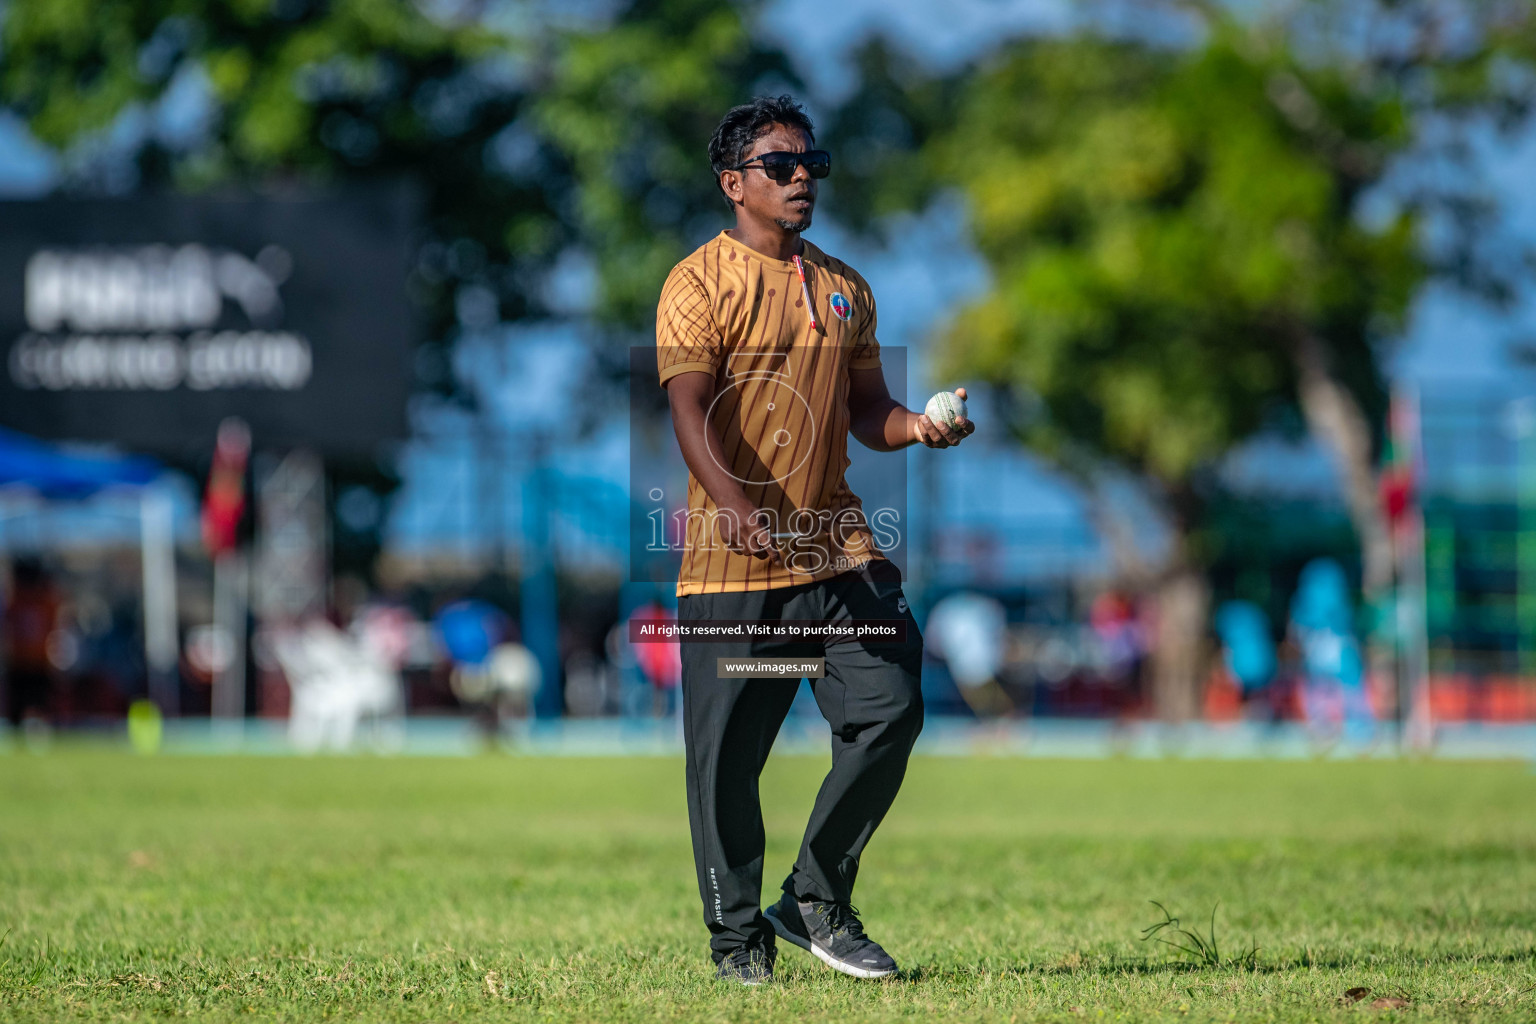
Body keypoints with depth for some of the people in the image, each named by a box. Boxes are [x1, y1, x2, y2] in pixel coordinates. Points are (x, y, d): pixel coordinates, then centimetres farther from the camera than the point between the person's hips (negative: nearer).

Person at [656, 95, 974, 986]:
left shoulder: (845, 289, 17)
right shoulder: (701, 283, -4)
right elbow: (693, 414, -15)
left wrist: (914, 426, -3)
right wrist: (743, 513, -30)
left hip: (837, 548, 5)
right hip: (732, 561, -5)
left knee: (891, 710, -6)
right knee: (728, 754, -1)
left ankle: (818, 901, 10)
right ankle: (736, 935, 14)